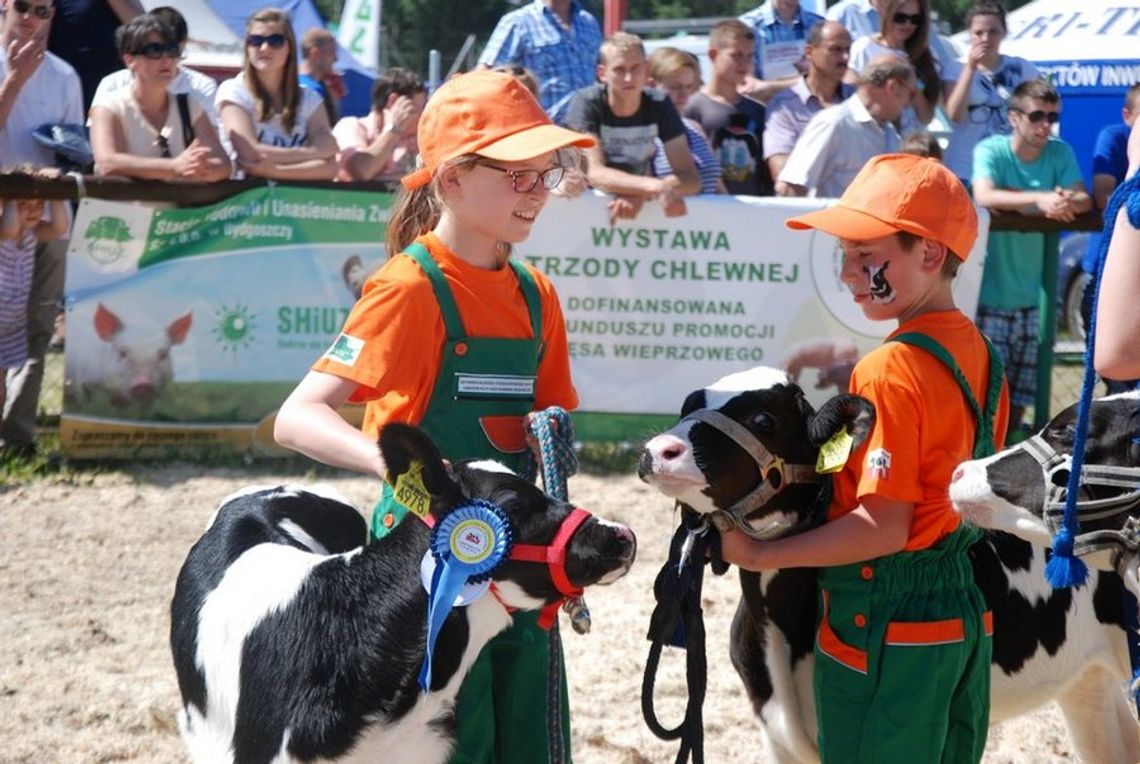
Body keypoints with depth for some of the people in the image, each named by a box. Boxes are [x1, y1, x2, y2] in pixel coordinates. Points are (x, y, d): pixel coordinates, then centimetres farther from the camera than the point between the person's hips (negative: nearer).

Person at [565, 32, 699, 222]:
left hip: (643, 209, 3)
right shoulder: (586, 103, -14)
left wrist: (643, 194, -28)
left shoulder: (659, 105, -7)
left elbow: (691, 179, -11)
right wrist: (656, 187, -35)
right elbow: (595, 174, -23)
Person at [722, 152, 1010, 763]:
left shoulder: (891, 371, -20)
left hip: (887, 630, -9)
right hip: (965, 615, 9)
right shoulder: (977, 353, 6)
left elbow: (882, 526, -23)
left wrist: (761, 554, -15)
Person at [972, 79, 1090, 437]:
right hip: (991, 295, -4)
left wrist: (1068, 203, -30)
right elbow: (984, 196, -25)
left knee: (1020, 393, 10)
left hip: (1034, 296, 4)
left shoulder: (1061, 153, 5)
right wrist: (1039, 199, -37)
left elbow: (1084, 199, -6)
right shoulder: (990, 151, -7)